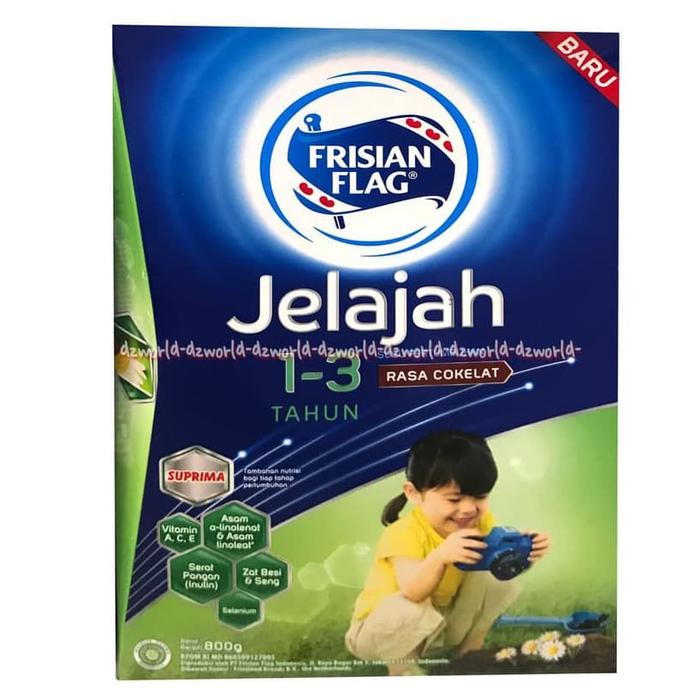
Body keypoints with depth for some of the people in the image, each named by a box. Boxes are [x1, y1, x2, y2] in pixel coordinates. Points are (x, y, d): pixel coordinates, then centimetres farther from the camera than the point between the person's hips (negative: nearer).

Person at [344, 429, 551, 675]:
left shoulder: (480, 521, -12)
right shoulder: (405, 533, -32)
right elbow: (413, 593, -43)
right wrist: (440, 555, -60)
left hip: (443, 617, 5)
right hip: (380, 629, -5)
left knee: (496, 580, -11)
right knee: (411, 612, -38)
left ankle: (469, 654, 9)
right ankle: (403, 670, -5)